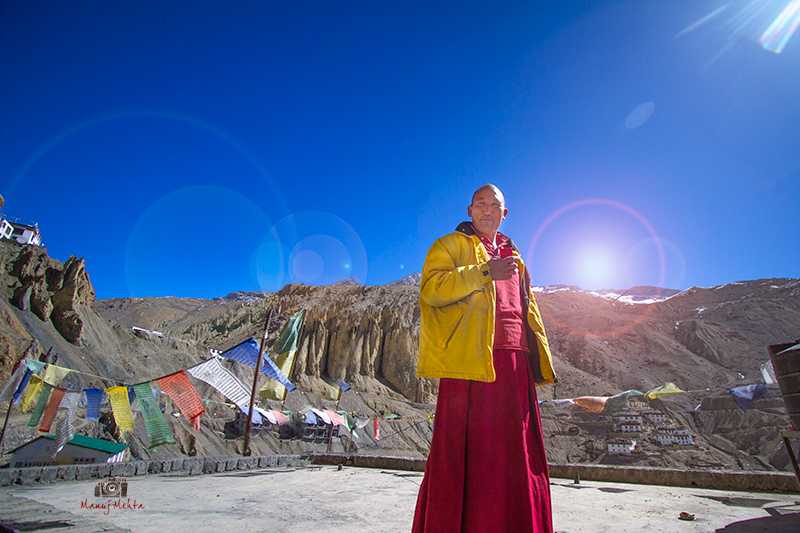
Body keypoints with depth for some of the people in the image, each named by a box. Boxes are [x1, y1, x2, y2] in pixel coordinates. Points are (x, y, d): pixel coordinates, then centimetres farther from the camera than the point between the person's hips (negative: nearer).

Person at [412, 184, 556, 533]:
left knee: (515, 455, 10)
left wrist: (540, 355, 18)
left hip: (514, 362, 7)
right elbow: (431, 288, -10)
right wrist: (484, 273, -17)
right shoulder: (450, 245, 7)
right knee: (464, 452, -5)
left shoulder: (513, 256, 26)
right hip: (470, 360, -6)